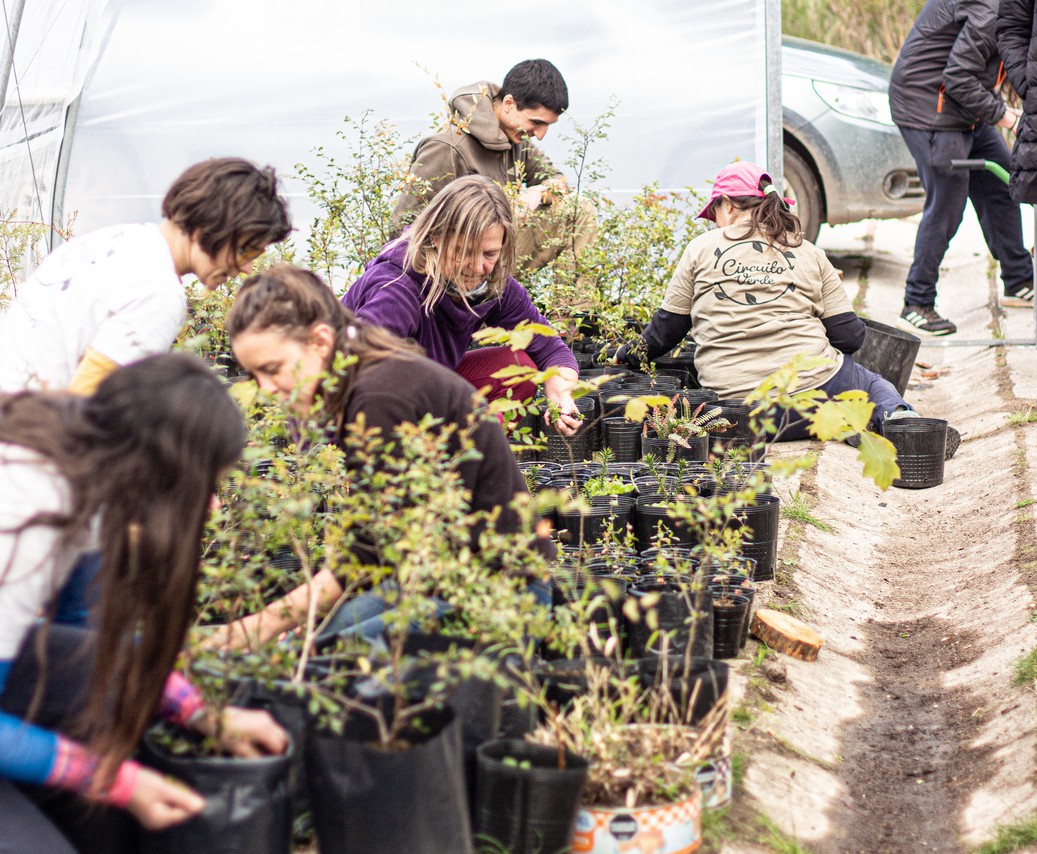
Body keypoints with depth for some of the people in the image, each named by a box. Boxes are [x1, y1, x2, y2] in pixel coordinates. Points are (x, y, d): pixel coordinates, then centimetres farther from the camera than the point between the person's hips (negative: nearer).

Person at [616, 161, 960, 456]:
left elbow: (666, 327, 12)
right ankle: (896, 415, -3)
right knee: (874, 384, 31)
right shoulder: (809, 254, 9)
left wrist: (632, 355, 32)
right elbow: (850, 336, 6)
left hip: (731, 400, 0)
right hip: (812, 385, 0)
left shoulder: (700, 249, 6)